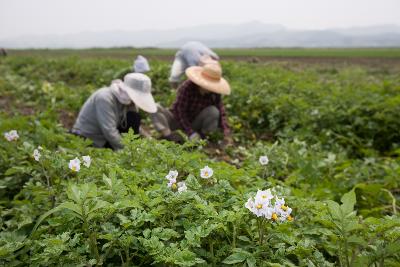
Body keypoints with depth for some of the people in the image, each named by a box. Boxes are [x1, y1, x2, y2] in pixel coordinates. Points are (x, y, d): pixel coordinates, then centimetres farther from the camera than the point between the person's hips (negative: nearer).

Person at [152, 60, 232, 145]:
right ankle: (170, 136, -39)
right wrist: (191, 133, -34)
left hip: (196, 123, 2)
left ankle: (202, 137, -12)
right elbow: (180, 112, -27)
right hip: (179, 120, -2)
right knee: (155, 108, -27)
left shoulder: (214, 93, -14)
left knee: (214, 111, -28)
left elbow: (221, 112, -12)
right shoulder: (187, 87, -26)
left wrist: (226, 134, -25)